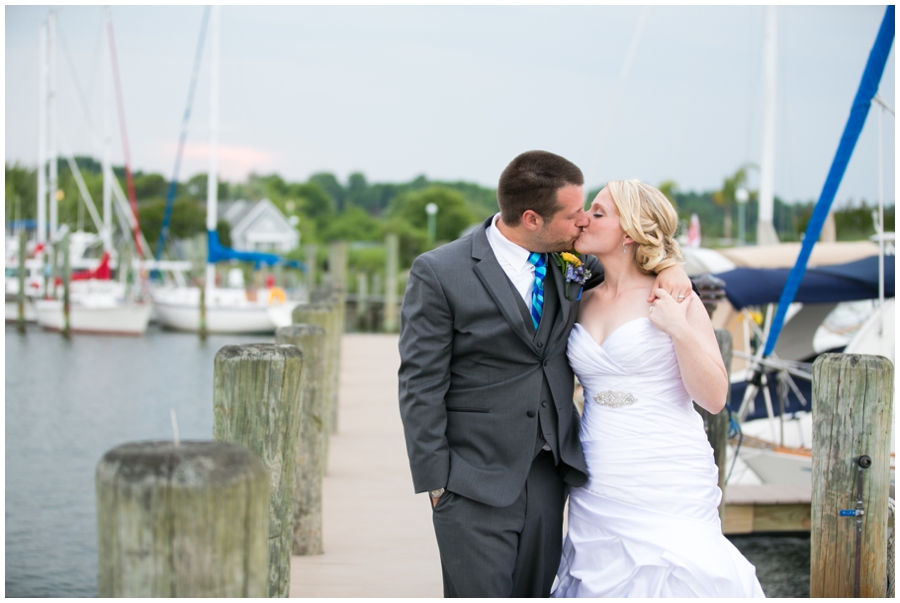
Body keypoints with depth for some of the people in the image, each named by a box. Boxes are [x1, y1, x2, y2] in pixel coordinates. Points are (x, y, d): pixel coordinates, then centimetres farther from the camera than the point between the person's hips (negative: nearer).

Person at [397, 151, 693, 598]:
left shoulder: (568, 261, 3)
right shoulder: (439, 273, -11)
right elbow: (421, 386, -9)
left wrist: (670, 266, 0)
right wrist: (435, 482, -11)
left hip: (548, 476, 5)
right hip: (477, 486, -5)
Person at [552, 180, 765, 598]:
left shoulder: (674, 298, -5)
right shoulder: (582, 303, 9)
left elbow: (713, 398, -6)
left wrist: (679, 329, -18)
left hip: (668, 483, -4)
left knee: (673, 580, -3)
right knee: (604, 580, 7)